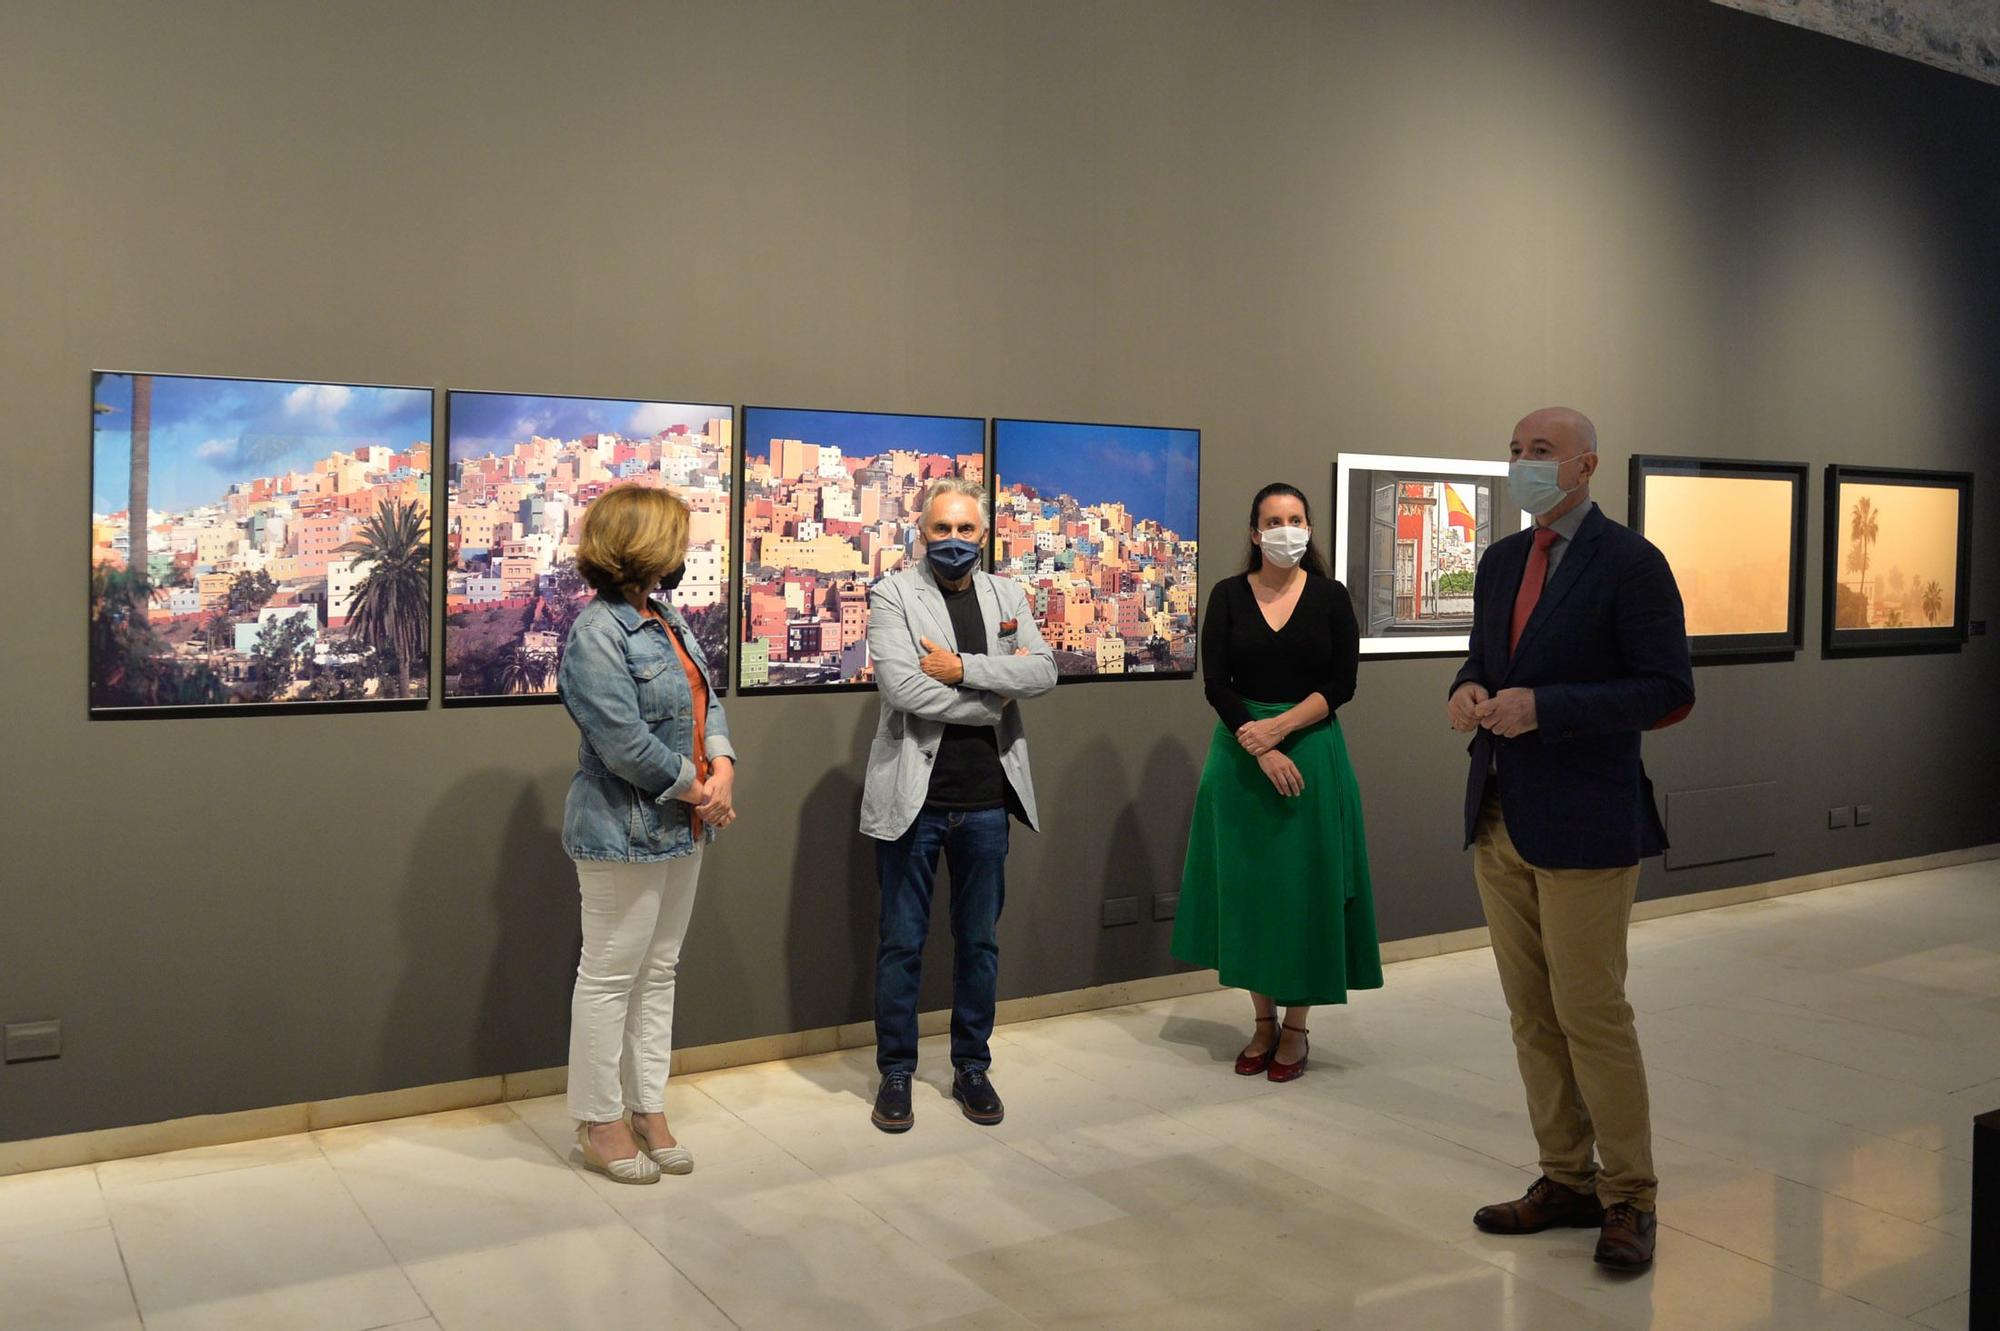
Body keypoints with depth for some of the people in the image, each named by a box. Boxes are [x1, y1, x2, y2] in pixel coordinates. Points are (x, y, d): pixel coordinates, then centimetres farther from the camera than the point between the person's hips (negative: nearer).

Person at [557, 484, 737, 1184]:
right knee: (610, 976, 3)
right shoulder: (596, 635, -19)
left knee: (658, 972, 16)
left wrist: (723, 766, -9)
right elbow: (625, 743, -24)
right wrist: (697, 788, -14)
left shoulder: (669, 618, 10)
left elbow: (706, 699, 9)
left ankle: (647, 1108, 27)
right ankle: (600, 1121, 16)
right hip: (623, 833, -9)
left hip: (681, 827, 9)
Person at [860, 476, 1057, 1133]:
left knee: (979, 940, 13)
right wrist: (992, 701, -10)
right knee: (902, 943, 7)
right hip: (913, 799, -3)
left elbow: (1043, 671, -6)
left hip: (986, 800, 4)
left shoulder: (1008, 596, 8)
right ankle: (896, 1072, 22)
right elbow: (901, 686, -18)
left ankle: (972, 1066, 28)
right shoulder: (893, 594, -4)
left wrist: (963, 668, -17)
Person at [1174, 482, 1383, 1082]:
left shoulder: (1330, 597, 2)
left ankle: (1296, 1027, 14)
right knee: (1247, 885, 5)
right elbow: (1216, 684, -4)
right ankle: (1263, 1021, 19)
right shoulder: (1228, 596, 2)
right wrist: (1259, 750, -16)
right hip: (1242, 755, 1)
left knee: (1305, 887, 2)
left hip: (1312, 753, -1)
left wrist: (1279, 727, -15)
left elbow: (1342, 684, -3)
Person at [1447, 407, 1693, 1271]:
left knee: (1592, 1013, -1)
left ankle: (1629, 1199, 15)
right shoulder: (1501, 562, 12)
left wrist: (1544, 707, -21)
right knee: (1532, 1014, 12)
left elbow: (1669, 690, -13)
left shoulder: (1630, 564, -9)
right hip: (1501, 819, 7)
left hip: (1584, 826, -7)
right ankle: (1566, 1181, 26)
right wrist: (1467, 692, -2)